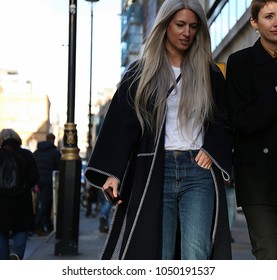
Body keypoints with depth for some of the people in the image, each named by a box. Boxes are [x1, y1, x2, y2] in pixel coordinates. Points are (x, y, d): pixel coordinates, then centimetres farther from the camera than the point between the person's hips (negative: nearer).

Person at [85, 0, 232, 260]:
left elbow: (225, 121, 16)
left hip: (198, 172, 1)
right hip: (154, 172, 0)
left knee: (195, 258, -13)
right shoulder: (141, 73, 8)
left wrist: (212, 150, -5)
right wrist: (112, 172, -12)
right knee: (158, 257, 0)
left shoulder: (209, 74, 13)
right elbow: (121, 124, 0)